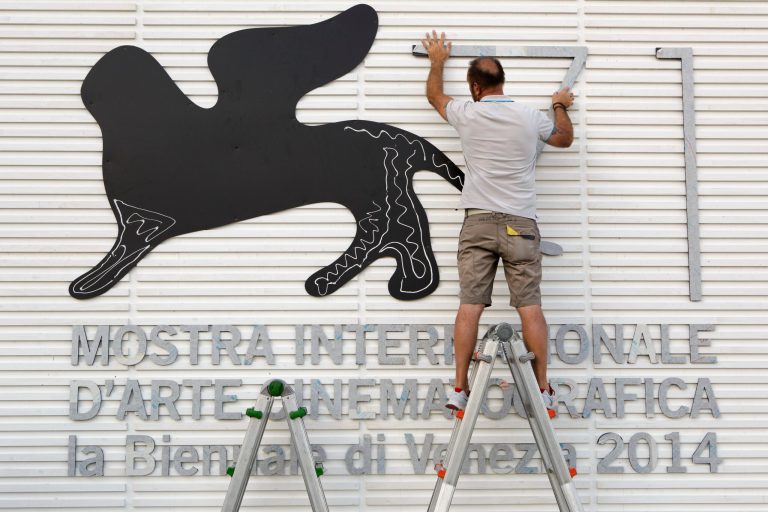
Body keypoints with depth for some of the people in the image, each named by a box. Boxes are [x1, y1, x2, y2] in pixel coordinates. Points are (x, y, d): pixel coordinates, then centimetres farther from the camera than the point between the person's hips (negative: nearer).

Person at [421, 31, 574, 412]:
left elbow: (433, 95, 25)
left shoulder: (466, 114, 3)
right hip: (520, 224, 0)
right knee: (530, 307, 0)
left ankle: (460, 390, 0)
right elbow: (565, 138, 26)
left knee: (470, 305, -2)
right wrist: (561, 106, 45)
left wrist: (437, 61, 43)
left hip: (478, 223, 0)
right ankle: (543, 390, 4)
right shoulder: (530, 117, 4)